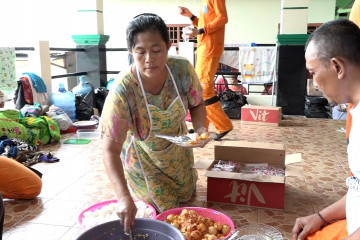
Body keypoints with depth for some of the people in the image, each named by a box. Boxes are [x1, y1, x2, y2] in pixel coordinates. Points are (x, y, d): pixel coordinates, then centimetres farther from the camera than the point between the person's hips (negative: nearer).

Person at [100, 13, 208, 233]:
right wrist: (124, 197, -46)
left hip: (177, 148, 4)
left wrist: (201, 127, -28)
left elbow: (197, 104, -7)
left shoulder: (183, 69, -27)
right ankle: (137, 189, 33)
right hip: (144, 156, -4)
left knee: (186, 195, 24)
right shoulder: (122, 91, -38)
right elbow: (111, 150, -34)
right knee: (167, 209, 7)